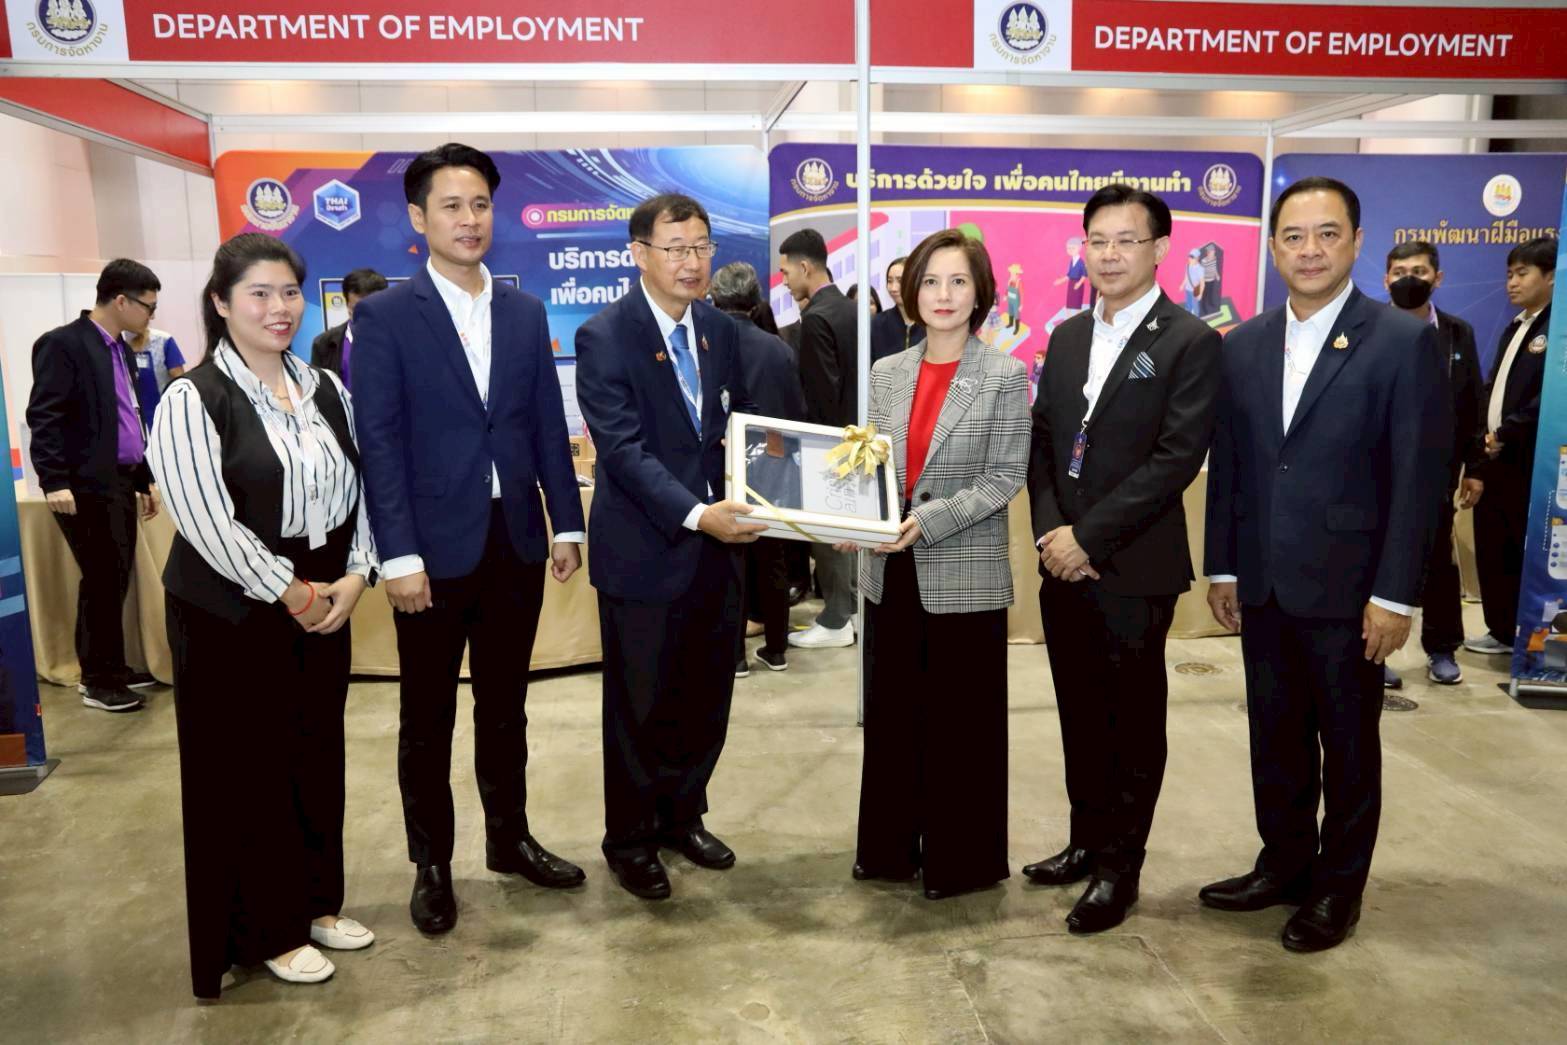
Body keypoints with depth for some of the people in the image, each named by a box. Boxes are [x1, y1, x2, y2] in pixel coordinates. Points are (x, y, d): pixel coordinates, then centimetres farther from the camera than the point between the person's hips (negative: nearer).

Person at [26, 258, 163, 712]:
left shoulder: (121, 349, 15)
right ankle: (99, 680, 10)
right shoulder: (63, 344, -10)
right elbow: (43, 417, -16)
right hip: (88, 486, -8)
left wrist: (145, 479, 20)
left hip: (120, 482, 8)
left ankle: (109, 669, 25)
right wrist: (54, 482, -23)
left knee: (116, 580, 13)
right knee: (103, 581, -2)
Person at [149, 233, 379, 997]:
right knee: (248, 767, 6)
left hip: (325, 603, 6)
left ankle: (317, 902, 31)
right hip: (233, 614, -5)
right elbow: (206, 521, -17)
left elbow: (360, 488, 7)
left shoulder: (325, 388, 6)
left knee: (318, 753, 14)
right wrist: (290, 592, -14)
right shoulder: (193, 399, -11)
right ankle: (267, 930, 22)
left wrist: (354, 576, -6)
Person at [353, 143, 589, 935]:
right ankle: (431, 865, 25)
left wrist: (566, 523, 5)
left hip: (516, 540, 4)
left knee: (505, 703, 16)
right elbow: (380, 443, -10)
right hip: (436, 546, -3)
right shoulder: (384, 317, -5)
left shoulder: (525, 312, 8)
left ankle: (510, 839, 33)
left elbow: (548, 425, 9)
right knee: (428, 716, 10)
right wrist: (400, 555, -15)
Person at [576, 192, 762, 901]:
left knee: (707, 699, 16)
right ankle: (630, 841, 28)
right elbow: (623, 449, -19)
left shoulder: (721, 330, 8)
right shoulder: (605, 338, -12)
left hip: (718, 545, 6)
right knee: (641, 707, 8)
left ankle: (683, 817, 37)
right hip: (644, 551, -6)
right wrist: (694, 514, -30)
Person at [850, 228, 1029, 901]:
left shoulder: (1005, 376, -5)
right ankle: (890, 844, 29)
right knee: (890, 710, 13)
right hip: (890, 571, 5)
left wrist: (930, 520, -20)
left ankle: (961, 859, 22)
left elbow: (1004, 476, -9)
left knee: (961, 718, 6)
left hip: (964, 573, -4)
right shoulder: (887, 374, 8)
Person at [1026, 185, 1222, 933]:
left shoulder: (1190, 342, -7)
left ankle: (1119, 866, 20)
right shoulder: (1066, 336, 12)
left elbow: (1178, 457, -15)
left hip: (1134, 567, -5)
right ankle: (1086, 840, 32)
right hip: (1064, 562, 6)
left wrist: (1089, 537, -17)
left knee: (1133, 725, 7)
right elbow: (1041, 441, 10)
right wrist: (1049, 530, -5)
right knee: (1080, 717, 16)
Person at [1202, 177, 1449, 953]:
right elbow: (1227, 464, 9)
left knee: (1348, 743, 11)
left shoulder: (1403, 341, -8)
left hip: (1347, 585, -4)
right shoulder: (1243, 345, 6)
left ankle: (1338, 887, 27)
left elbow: (1417, 478, -10)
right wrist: (1222, 567, 7)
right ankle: (1285, 862, 32)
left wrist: (1395, 594, -13)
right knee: (1275, 735, 15)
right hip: (1263, 584, 4)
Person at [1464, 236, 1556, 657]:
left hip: (1530, 462, -8)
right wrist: (1484, 437, 6)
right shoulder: (1513, 329, 17)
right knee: (1493, 552, 12)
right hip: (1495, 459, 8)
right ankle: (1503, 631, 24)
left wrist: (1507, 435, -14)